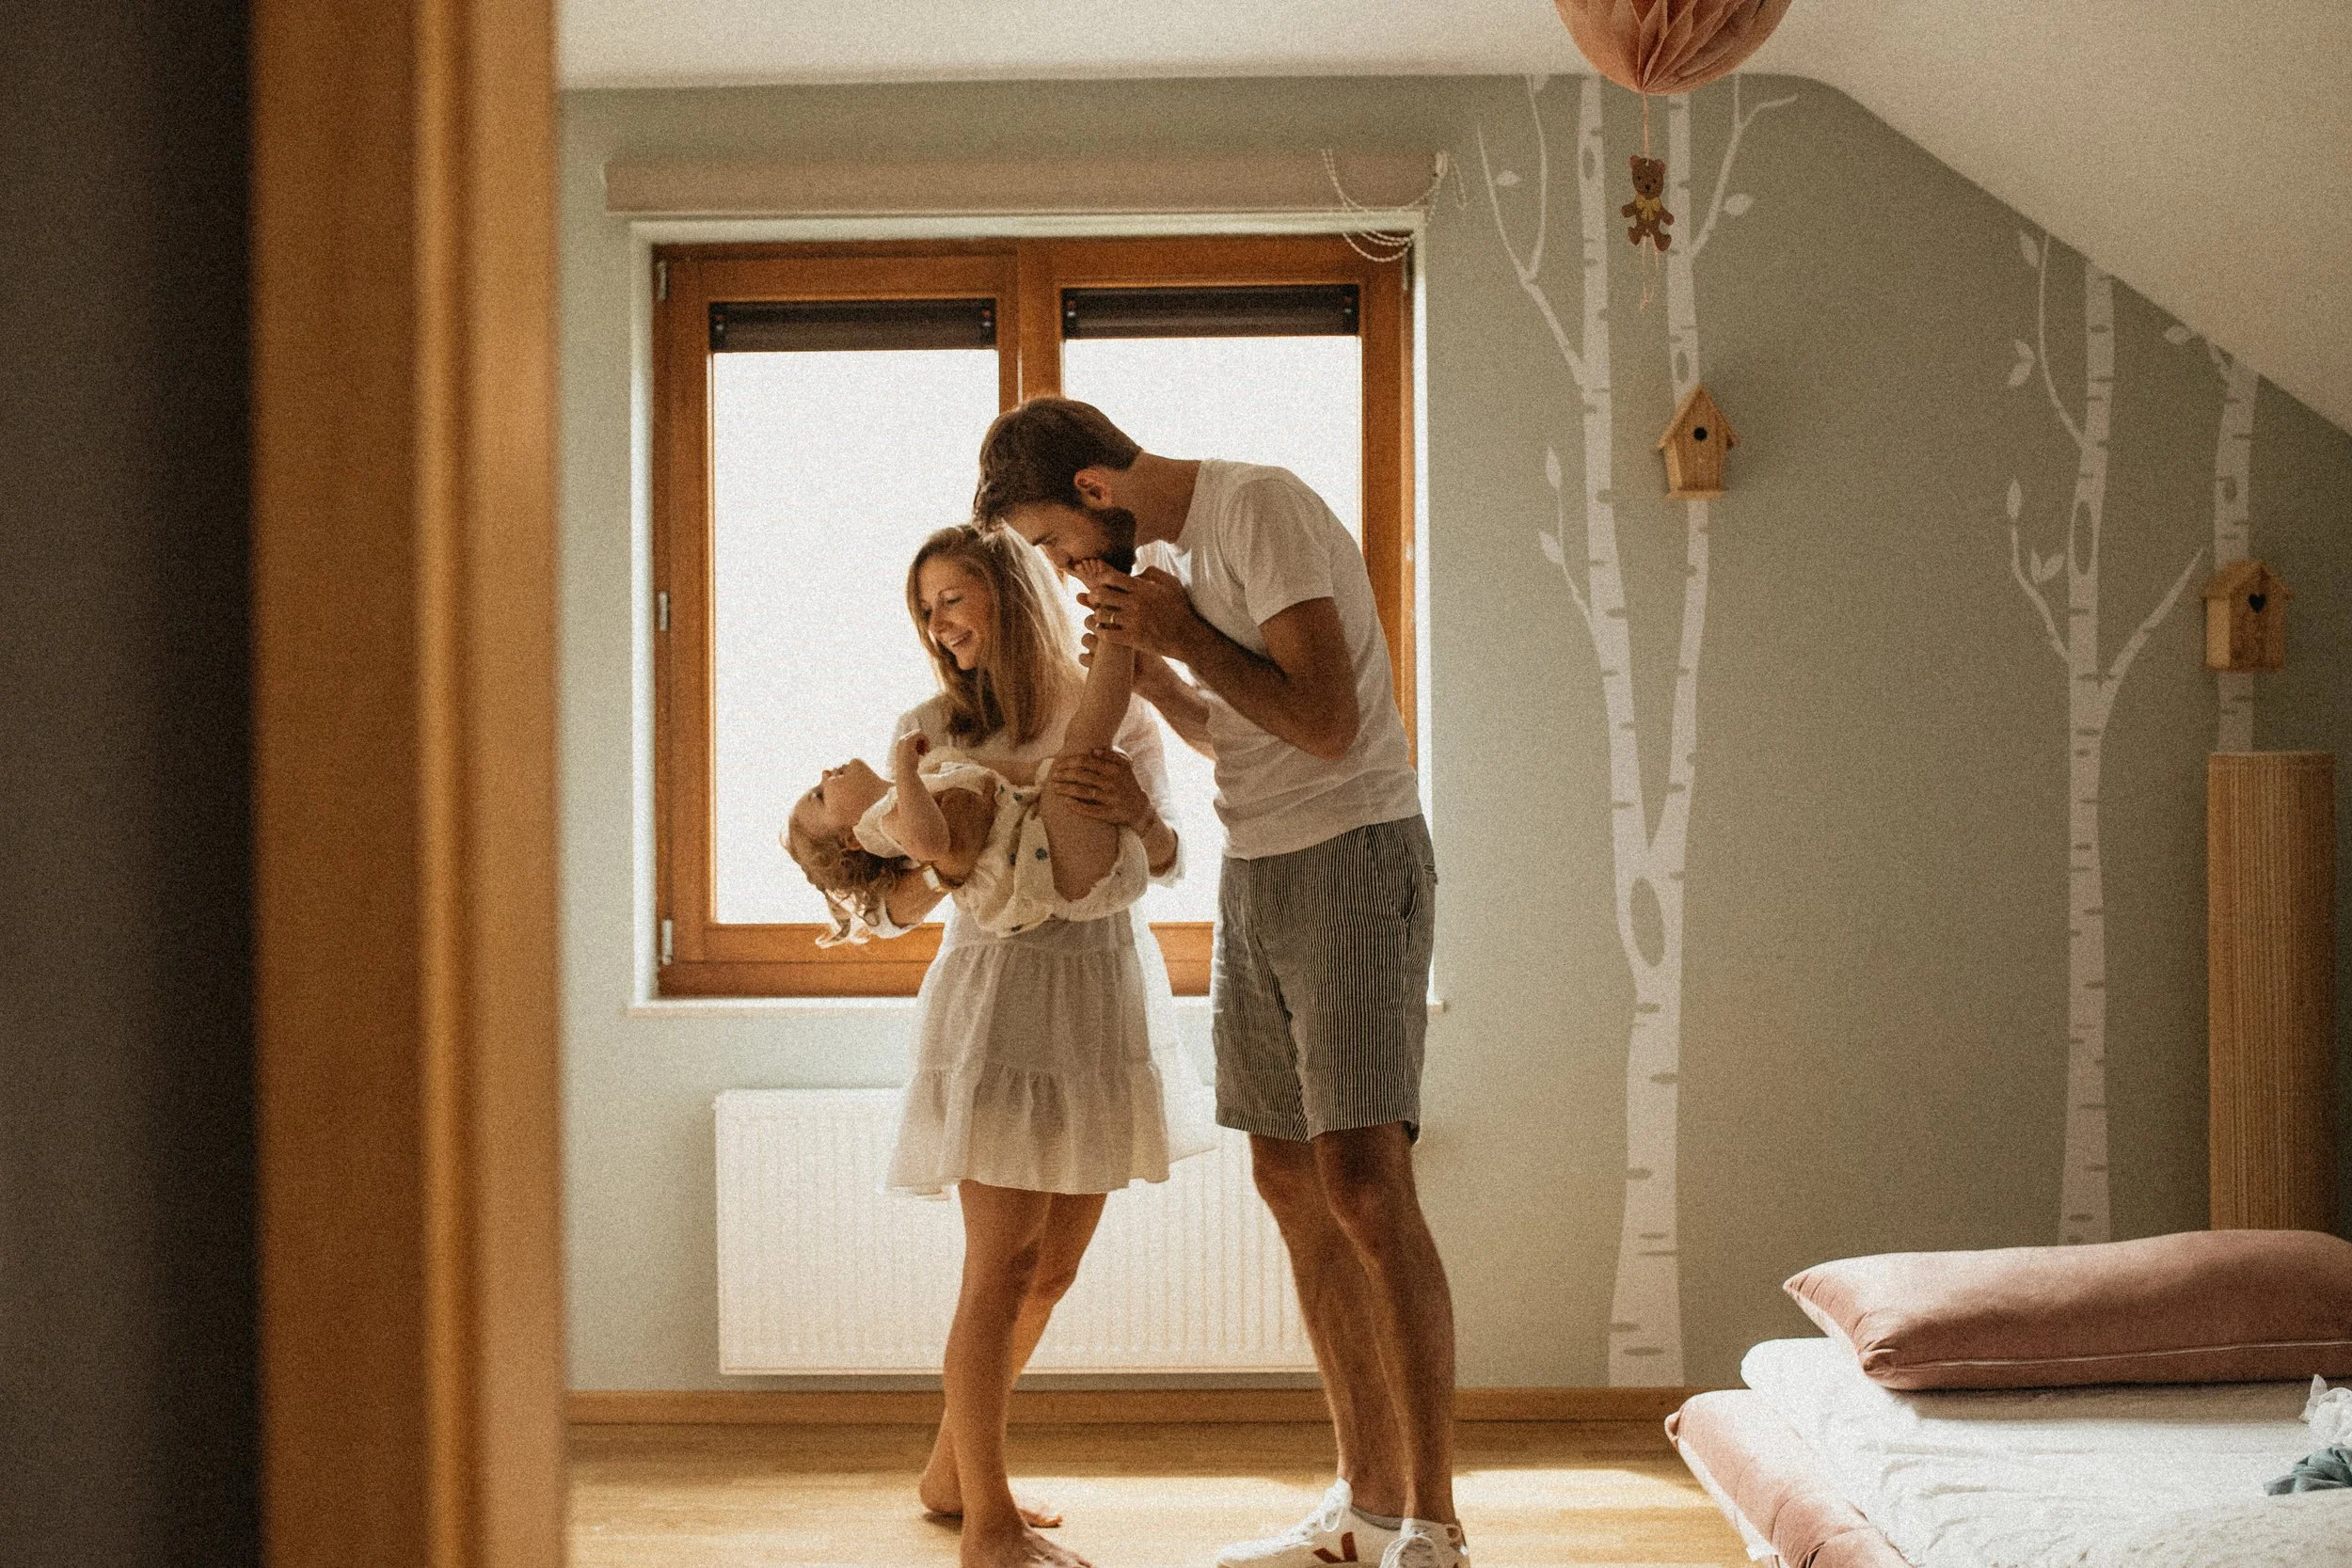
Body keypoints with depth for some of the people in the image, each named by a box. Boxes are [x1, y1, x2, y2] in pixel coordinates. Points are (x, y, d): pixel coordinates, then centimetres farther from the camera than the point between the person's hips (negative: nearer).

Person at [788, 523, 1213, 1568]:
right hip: (995, 999, -3)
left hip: (1107, 1000, 4)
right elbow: (887, 909, -4)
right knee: (1002, 1264, -6)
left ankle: (952, 1470, 27)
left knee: (1053, 1268, 11)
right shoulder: (931, 732, -3)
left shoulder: (1118, 721, 1)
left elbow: (1166, 864, -10)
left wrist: (1138, 812, -32)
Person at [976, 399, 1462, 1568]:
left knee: (1362, 1181, -16)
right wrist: (1147, 670, 6)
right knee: (1291, 1182, 8)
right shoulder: (1170, 551, 15)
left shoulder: (1261, 508, -13)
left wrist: (1188, 637, -13)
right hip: (1254, 871, 9)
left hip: (1352, 857, -9)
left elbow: (1327, 723, -20)